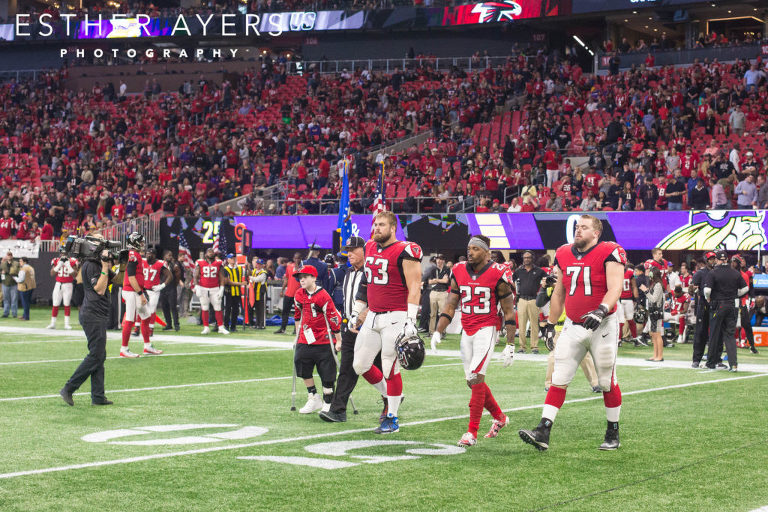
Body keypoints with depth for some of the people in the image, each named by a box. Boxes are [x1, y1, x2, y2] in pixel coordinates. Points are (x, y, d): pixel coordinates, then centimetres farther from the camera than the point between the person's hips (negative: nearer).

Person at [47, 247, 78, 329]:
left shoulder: (72, 261, -1)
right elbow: (52, 273, -5)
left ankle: (67, 324, 3)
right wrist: (60, 264, -12)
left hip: (68, 285, -2)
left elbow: (75, 274, -9)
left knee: (67, 305, -1)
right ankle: (52, 323, 7)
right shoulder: (56, 261, 4)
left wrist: (67, 264, -16)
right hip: (58, 285, 2)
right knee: (55, 305, 2)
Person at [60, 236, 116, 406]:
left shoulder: (98, 264, 18)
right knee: (96, 356, -11)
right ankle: (68, 389, -9)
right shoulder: (90, 265, -12)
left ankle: (98, 396, 11)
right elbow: (99, 289, -17)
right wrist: (105, 267, -19)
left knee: (100, 356, 9)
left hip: (99, 316, 10)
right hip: (93, 315, -10)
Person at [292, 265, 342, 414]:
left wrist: (338, 341, -10)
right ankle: (314, 399, 14)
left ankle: (328, 403, 10)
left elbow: (334, 318, -12)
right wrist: (298, 334, 22)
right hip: (305, 340, 6)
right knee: (302, 365, 0)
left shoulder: (323, 296, -14)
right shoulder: (299, 295, 6)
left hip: (323, 341, -6)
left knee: (327, 373, -1)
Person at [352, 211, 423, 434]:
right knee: (360, 365, 8)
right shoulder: (370, 248, 12)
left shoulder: (405, 252, -12)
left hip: (395, 317, -8)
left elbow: (414, 288, -14)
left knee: (390, 369, -3)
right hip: (373, 316, 8)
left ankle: (392, 419, 9)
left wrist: (411, 321, -20)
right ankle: (392, 396, 29)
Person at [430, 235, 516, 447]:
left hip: (487, 330, -6)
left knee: (476, 378, -16)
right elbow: (450, 305, 13)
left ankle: (472, 433, -10)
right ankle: (499, 417, 32)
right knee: (473, 381, 9)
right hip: (467, 332, 6)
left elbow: (509, 312, -5)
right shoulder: (459, 272, 5)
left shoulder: (498, 275, -9)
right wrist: (438, 332, 4)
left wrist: (510, 345, -7)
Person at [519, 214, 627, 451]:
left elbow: (615, 288, -20)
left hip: (602, 326, -5)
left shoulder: (609, 254, -10)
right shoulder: (564, 255, 7)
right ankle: (543, 432, -8)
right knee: (558, 380, -3)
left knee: (607, 381, 6)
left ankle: (613, 434, 20)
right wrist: (551, 324, 17)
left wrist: (602, 310, -37)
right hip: (573, 326, 5)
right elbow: (559, 293, 17)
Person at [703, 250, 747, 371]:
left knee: (714, 334, 7)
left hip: (718, 306, -3)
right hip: (731, 306, 3)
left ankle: (712, 362, 15)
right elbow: (745, 288, 8)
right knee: (730, 335, 6)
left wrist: (708, 298, 2)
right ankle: (733, 363, -5)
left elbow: (707, 290, -18)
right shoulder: (736, 273, 3)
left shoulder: (713, 273, -10)